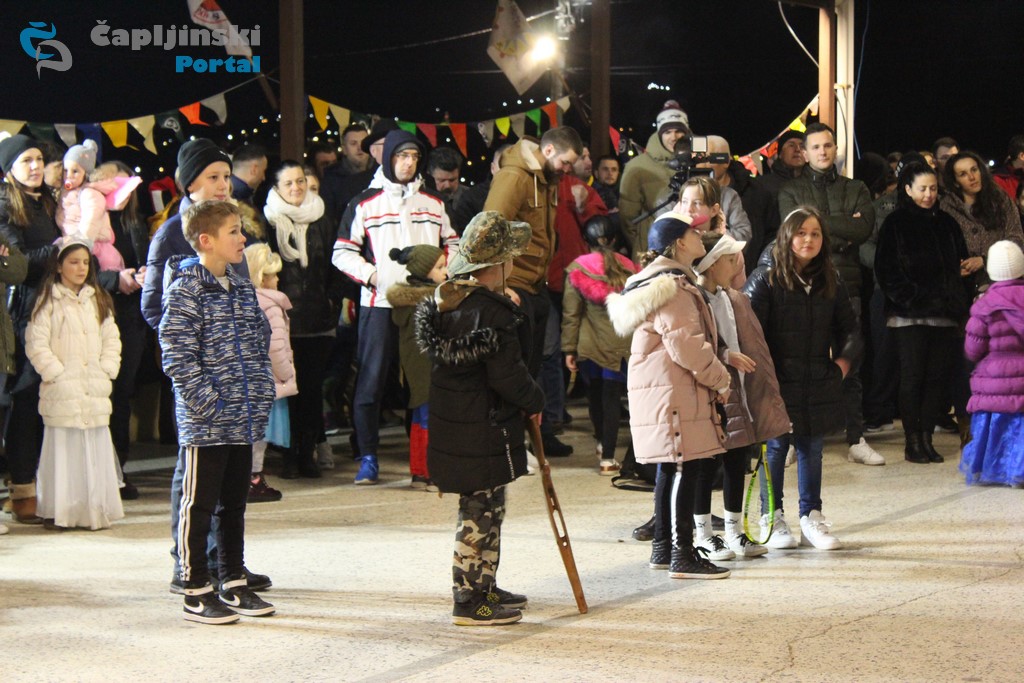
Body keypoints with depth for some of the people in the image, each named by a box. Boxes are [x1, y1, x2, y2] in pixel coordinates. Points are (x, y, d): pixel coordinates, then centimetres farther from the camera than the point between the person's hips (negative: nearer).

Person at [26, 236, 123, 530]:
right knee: (63, 449, -4)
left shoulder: (98, 300, 14)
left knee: (96, 450, 4)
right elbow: (36, 345, -7)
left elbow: (111, 340, 15)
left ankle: (95, 510, 10)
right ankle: (59, 511, 1)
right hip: (62, 393, -4)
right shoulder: (48, 301, -2)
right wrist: (57, 373, -11)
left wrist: (106, 370, 2)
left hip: (95, 393, 5)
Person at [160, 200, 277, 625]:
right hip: (204, 423, -8)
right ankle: (196, 593, 8)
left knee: (234, 504, 16)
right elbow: (177, 356, -16)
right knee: (198, 506, 1)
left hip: (243, 421, 8)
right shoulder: (186, 290, -12)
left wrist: (263, 393, 11)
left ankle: (233, 585, 26)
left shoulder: (242, 287, 12)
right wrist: (209, 401, -19)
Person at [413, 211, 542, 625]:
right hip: (485, 432, -9)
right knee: (480, 513, -1)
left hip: (452, 427, 9)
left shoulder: (445, 302, 6)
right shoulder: (494, 314, -22)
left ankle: (483, 589, 31)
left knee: (482, 510, 20)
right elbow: (508, 376, -21)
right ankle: (470, 602, 6)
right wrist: (535, 403, -4)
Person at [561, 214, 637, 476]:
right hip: (621, 344, -1)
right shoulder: (629, 269, 0)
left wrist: (569, 348, 3)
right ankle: (608, 457, -6)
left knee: (594, 393, 20)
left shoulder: (577, 270, -2)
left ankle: (602, 443, 39)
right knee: (612, 398, 0)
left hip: (589, 344, 1)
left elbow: (571, 313, -2)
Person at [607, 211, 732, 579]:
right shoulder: (672, 287, -16)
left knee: (671, 469, 15)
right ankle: (683, 555, -9)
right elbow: (685, 345, -21)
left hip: (662, 390, 11)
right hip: (674, 392, -11)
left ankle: (663, 548, 22)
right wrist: (720, 379, -10)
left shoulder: (669, 280, 20)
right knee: (685, 469, -10)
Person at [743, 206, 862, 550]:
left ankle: (811, 516, 22)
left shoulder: (831, 282, 8)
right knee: (775, 448, 3)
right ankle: (772, 519, 16)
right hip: (778, 385, -4)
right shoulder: (765, 280, -7)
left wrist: (845, 359, 3)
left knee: (812, 450, 11)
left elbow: (849, 326, 19)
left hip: (819, 386, 4)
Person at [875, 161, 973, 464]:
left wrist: (961, 307, 8)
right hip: (909, 316, -4)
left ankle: (926, 437, 8)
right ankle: (912, 441, 1)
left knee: (937, 376, 1)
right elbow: (886, 270, -3)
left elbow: (960, 266, 18)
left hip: (944, 314, 4)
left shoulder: (946, 224, 16)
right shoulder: (895, 224, 2)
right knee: (913, 376, -4)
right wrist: (910, 299, -13)